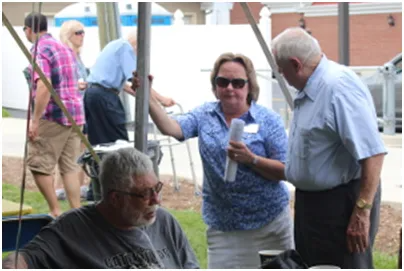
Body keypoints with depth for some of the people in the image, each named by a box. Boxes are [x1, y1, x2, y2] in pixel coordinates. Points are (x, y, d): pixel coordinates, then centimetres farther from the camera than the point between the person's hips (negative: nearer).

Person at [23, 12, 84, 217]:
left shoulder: (39, 50, -10)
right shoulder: (64, 48, 17)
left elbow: (44, 86, -22)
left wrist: (35, 120, -20)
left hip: (53, 116, -8)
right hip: (75, 115, 8)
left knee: (38, 164, 1)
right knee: (70, 167, 8)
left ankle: (55, 211, 0)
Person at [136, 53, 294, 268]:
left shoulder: (268, 120, -6)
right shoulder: (205, 116, 3)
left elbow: (285, 171, -9)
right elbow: (171, 128, -15)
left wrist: (251, 159, -25)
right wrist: (147, 97, -29)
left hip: (270, 224, -2)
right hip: (223, 226, 2)